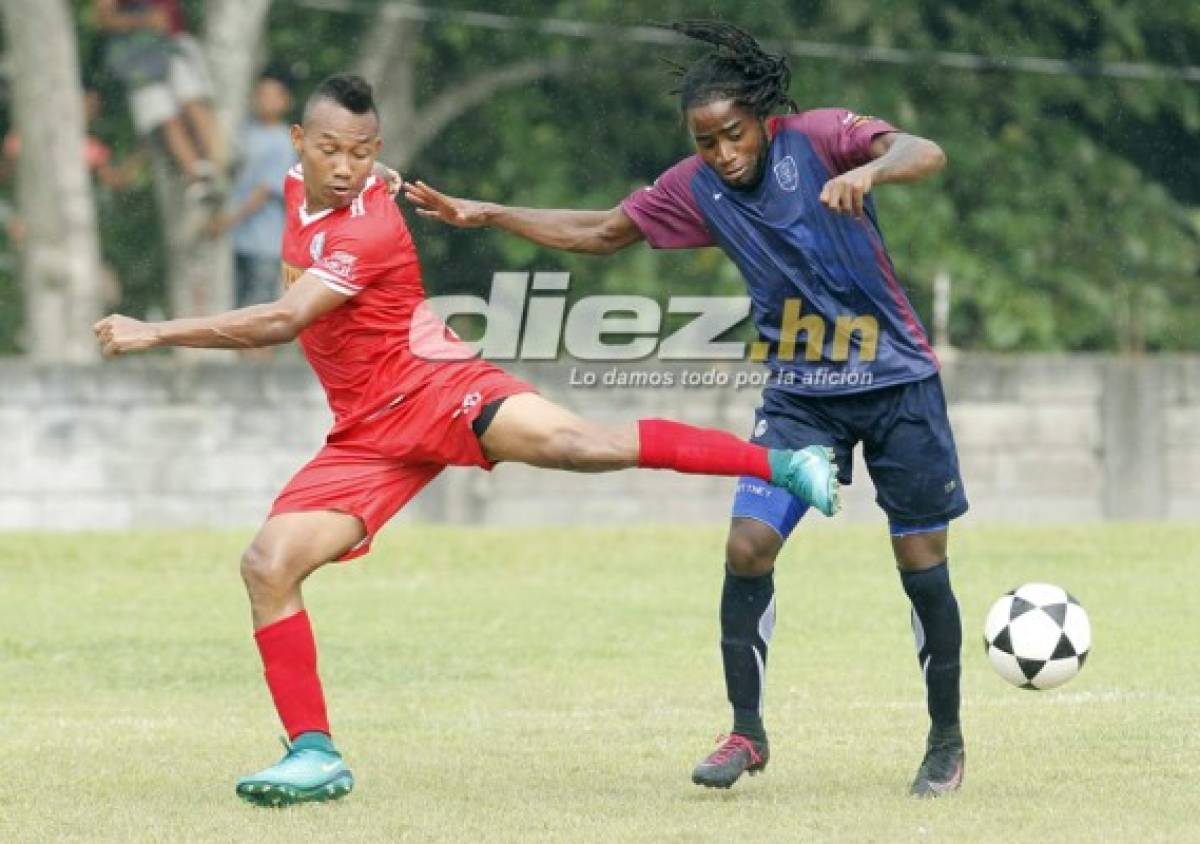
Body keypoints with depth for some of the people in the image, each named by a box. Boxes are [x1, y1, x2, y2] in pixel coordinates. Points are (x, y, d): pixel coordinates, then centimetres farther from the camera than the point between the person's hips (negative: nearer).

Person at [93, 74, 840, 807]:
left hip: (436, 389, -8)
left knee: (572, 442, -35)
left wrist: (155, 333, -29)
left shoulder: (368, 229, -20)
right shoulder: (299, 192, 6)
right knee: (268, 564, -8)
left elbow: (282, 321, -31)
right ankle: (315, 756, -1)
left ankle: (782, 464, -35)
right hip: (369, 434, 8)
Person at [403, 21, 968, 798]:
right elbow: (599, 233, 11)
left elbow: (926, 155, -28)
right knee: (748, 546, -10)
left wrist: (869, 170, -50)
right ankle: (748, 734, 3)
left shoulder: (817, 138, -14)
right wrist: (484, 215, 6)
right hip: (801, 393, 4)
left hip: (896, 385, -4)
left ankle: (947, 741, 17)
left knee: (922, 564, 0)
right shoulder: (696, 190, 0)